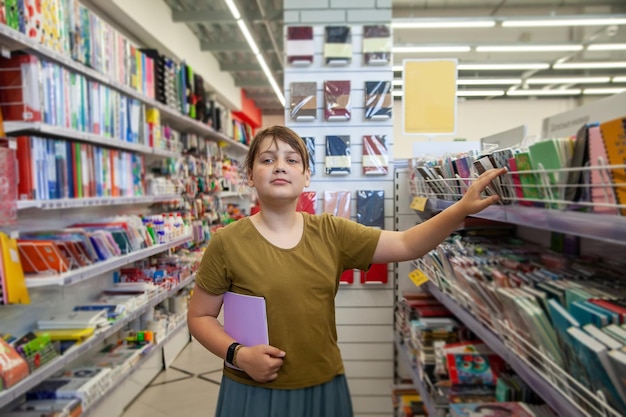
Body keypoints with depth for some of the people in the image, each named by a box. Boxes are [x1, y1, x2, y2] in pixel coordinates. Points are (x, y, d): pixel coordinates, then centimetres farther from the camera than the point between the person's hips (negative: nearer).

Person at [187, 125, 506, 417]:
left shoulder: (332, 233, -4)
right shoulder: (227, 243, -10)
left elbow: (405, 245, -7)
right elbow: (200, 316, -2)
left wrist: (462, 208, -18)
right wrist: (237, 354, -17)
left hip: (324, 388, 3)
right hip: (254, 391, -2)